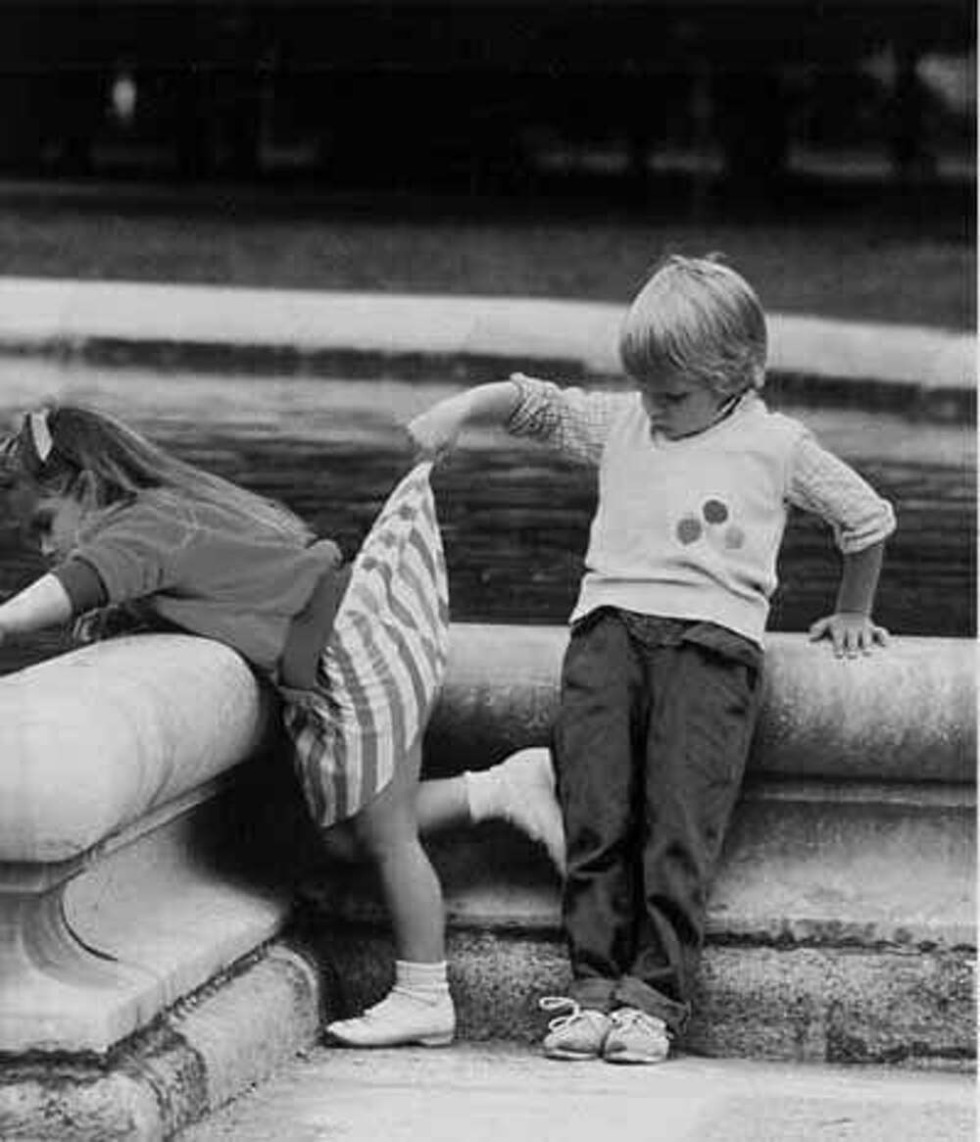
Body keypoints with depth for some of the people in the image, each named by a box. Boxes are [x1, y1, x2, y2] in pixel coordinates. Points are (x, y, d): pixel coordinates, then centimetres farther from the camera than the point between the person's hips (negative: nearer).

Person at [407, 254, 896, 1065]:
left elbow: (867, 518, 22)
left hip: (713, 634, -3)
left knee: (680, 823, -13)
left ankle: (656, 998, -14)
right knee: (595, 818, -9)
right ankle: (596, 985, -7)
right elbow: (530, 402, 21)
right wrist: (461, 410, 3)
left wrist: (852, 615, 29)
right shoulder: (620, 425, 18)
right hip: (610, 623, 3)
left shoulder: (776, 445, 11)